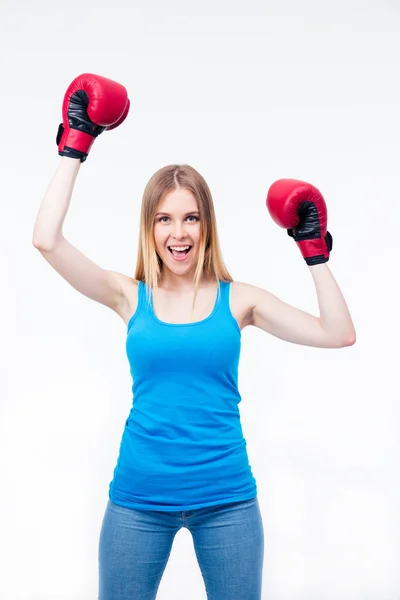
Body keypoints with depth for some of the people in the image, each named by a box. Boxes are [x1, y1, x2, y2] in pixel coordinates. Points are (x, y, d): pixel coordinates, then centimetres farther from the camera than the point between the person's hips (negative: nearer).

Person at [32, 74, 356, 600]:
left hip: (225, 498, 0)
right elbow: (47, 240, -10)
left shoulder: (238, 299, 2)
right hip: (139, 498, 0)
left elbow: (339, 335, -1)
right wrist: (75, 148, -6)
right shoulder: (130, 296, 1)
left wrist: (315, 252, -4)